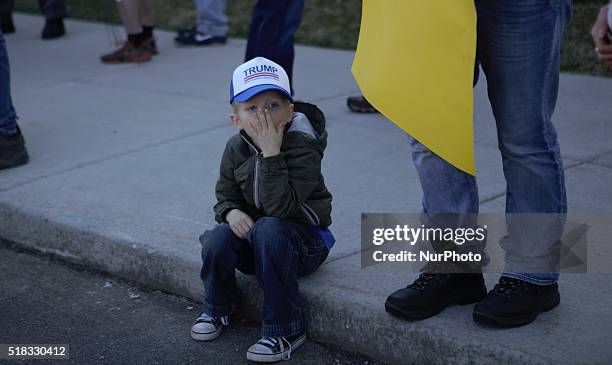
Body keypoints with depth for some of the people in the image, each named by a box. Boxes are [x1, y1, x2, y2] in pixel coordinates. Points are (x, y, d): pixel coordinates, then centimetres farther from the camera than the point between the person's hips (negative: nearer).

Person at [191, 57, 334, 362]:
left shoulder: (304, 148, -22)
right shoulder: (236, 148, -3)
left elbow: (280, 206, -33)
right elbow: (225, 194, 7)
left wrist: (271, 152, -36)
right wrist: (231, 211, -17)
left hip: (304, 238, -5)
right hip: (253, 233, 5)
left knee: (267, 229, -37)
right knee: (217, 239, -25)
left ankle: (285, 330, -24)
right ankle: (217, 309, 7)